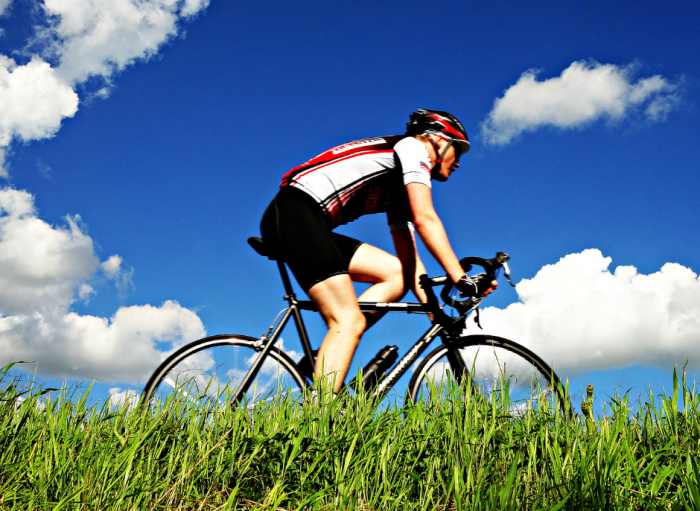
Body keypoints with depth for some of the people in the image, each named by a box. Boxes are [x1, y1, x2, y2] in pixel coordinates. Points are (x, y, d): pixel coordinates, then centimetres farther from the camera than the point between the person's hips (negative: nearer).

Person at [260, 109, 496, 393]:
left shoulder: (401, 191, 27)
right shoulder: (413, 147, 3)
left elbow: (409, 259, 22)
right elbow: (424, 219, -12)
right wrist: (463, 280, -14)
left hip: (312, 226, 9)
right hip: (295, 213, -9)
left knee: (396, 274, 4)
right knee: (350, 321, -16)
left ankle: (323, 361, -3)